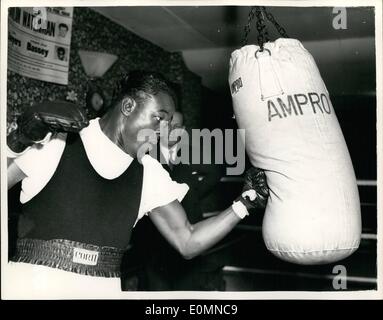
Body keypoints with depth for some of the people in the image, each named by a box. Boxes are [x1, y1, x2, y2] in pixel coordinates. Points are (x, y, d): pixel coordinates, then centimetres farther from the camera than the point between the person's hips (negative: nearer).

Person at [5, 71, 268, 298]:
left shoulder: (149, 173, 5)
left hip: (104, 288, 4)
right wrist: (17, 144, -19)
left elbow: (188, 243, 6)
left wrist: (245, 203, 2)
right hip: (32, 284, -3)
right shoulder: (55, 139, -5)